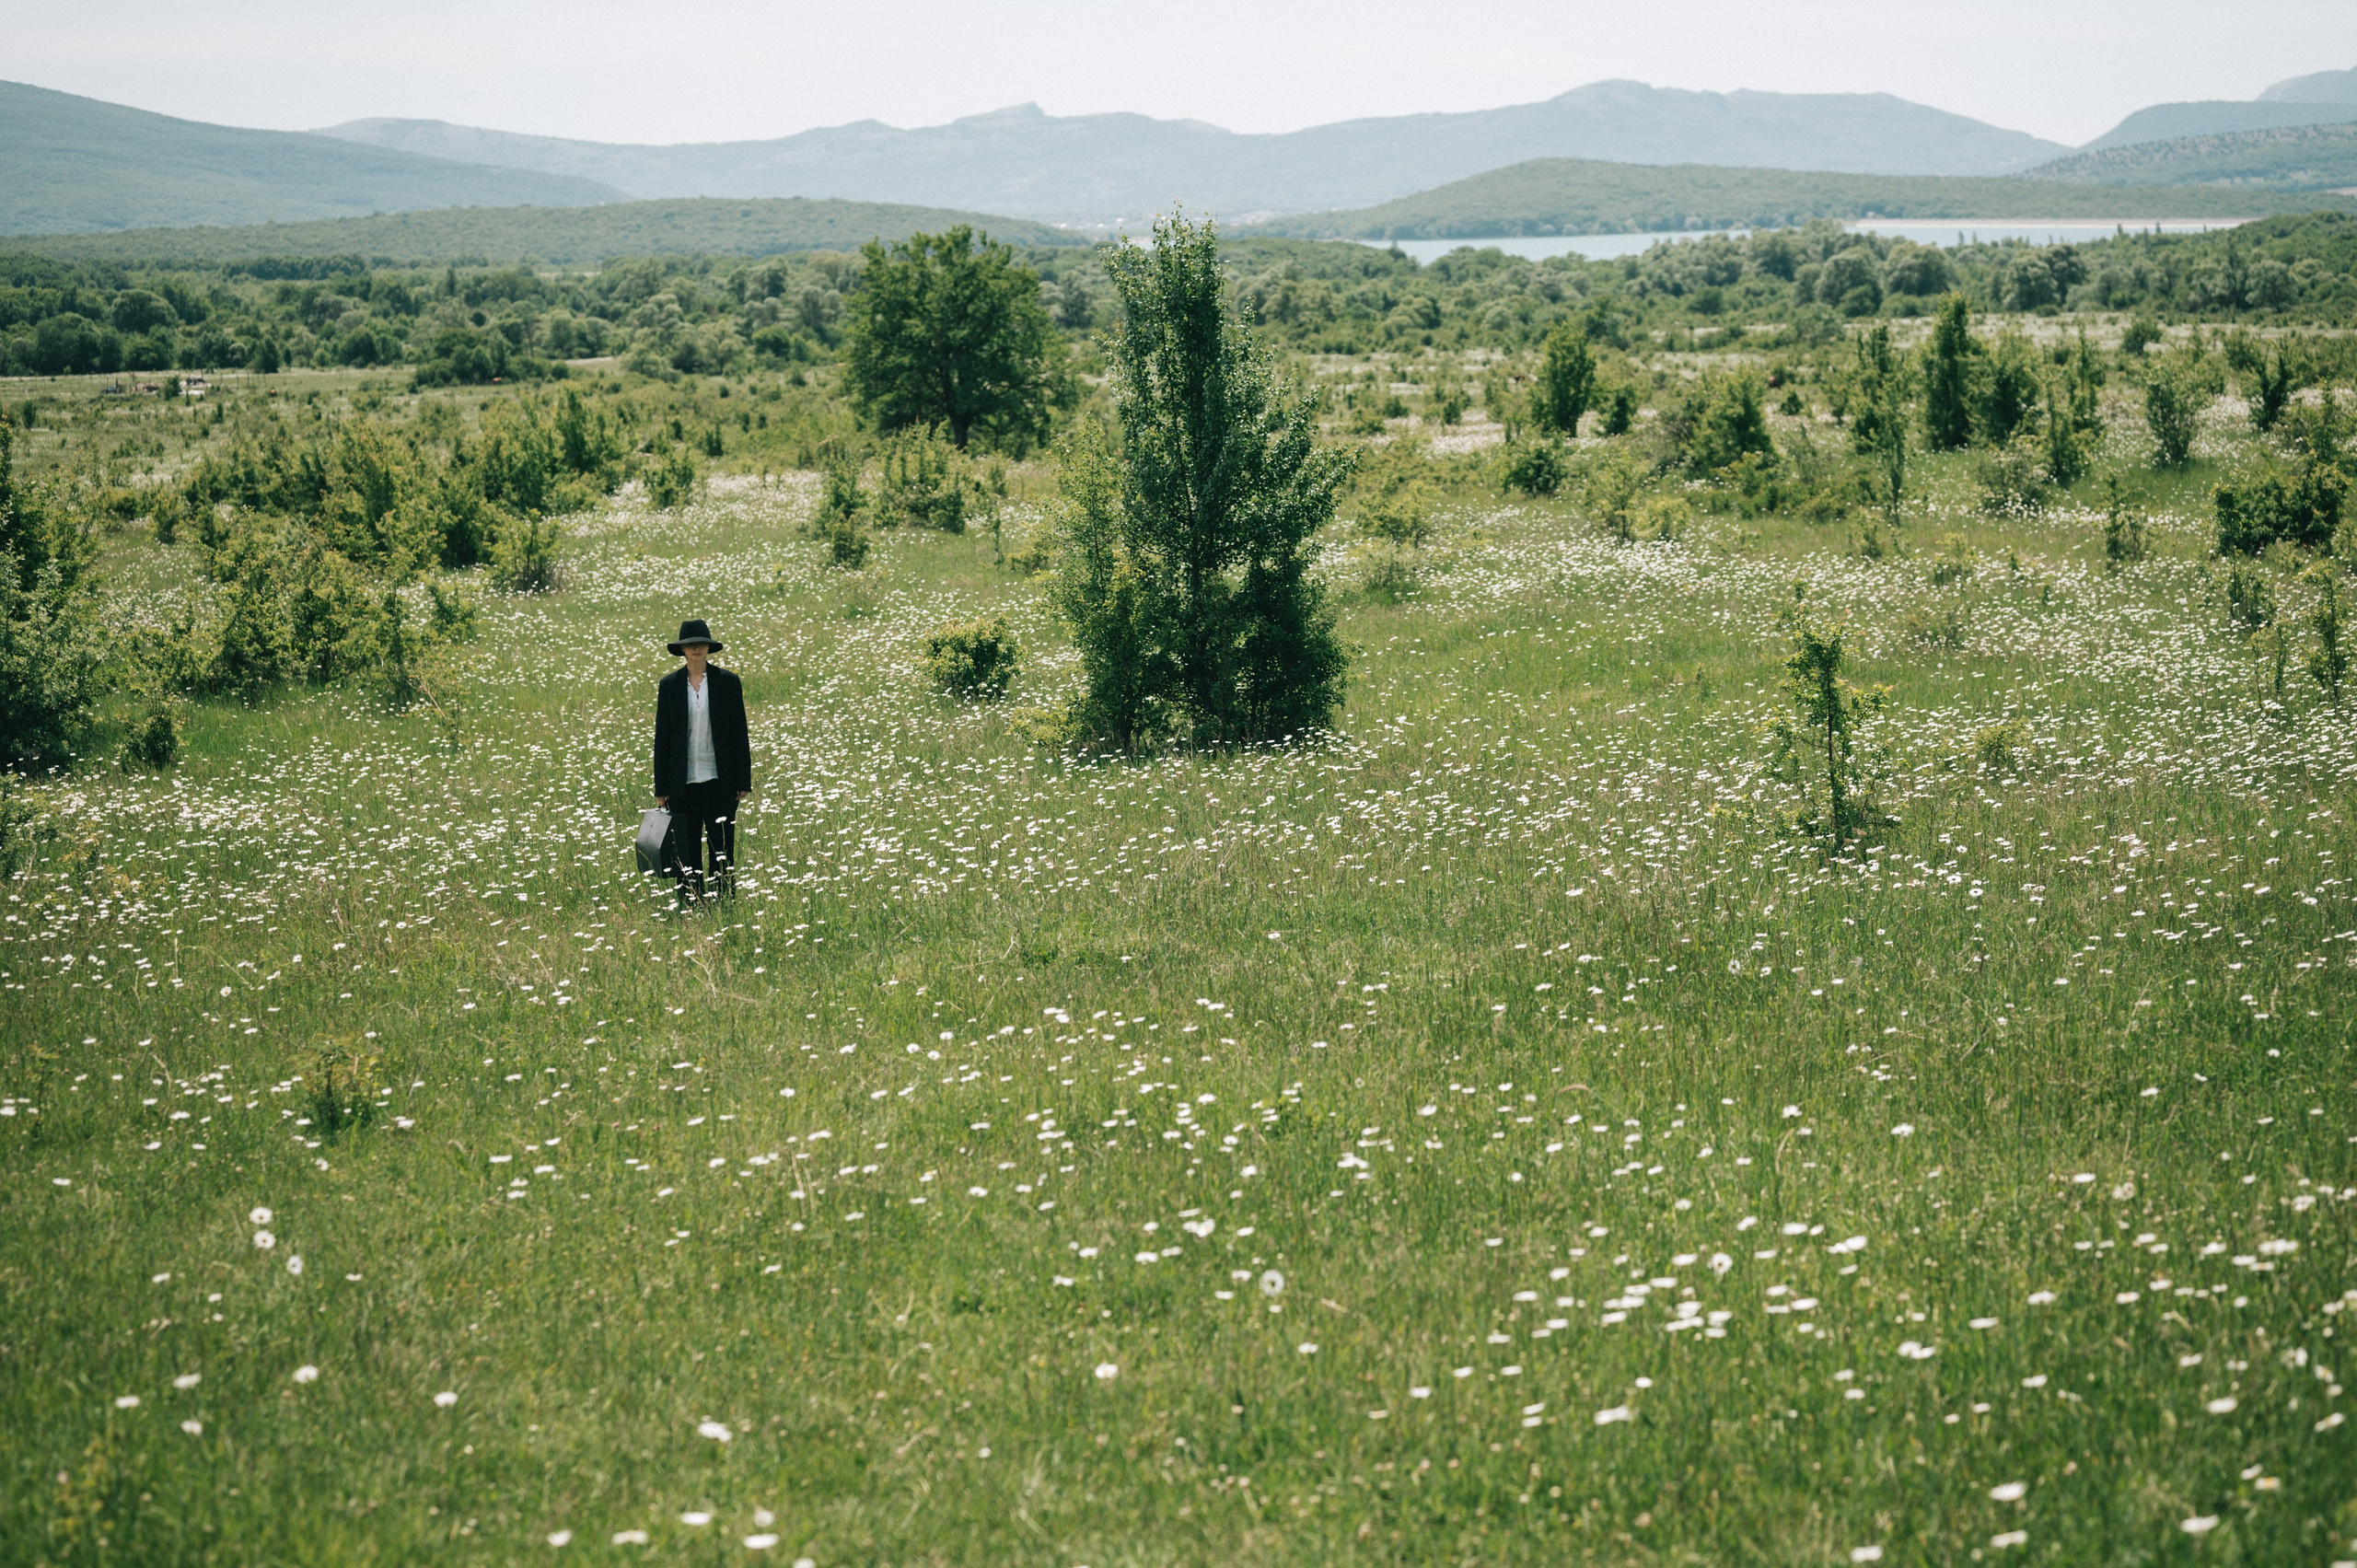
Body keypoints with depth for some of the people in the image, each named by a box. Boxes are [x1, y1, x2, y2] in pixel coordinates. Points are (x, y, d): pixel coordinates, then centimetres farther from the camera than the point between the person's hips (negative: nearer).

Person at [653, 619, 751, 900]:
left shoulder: (728, 682, 2)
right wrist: (661, 788, 4)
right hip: (683, 781, 1)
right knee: (686, 852, 3)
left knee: (722, 848, 3)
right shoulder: (669, 685, 5)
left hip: (719, 780, -1)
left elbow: (739, 733, 3)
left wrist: (743, 781, -1)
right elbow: (662, 737, 6)